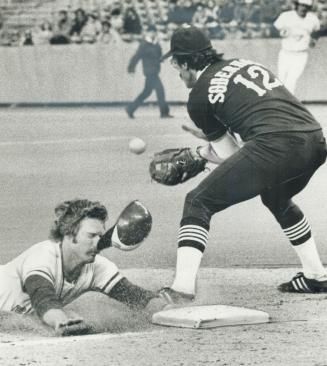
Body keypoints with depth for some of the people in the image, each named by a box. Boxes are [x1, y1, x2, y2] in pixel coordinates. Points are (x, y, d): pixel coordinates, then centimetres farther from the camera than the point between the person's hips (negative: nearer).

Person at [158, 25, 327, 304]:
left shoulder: (199, 96, 9)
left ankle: (183, 287, -13)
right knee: (277, 199, 37)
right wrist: (213, 135, 43)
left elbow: (231, 155, 15)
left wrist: (199, 154, 34)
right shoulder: (243, 63, 26)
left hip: (275, 147, -7)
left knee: (198, 203, 3)